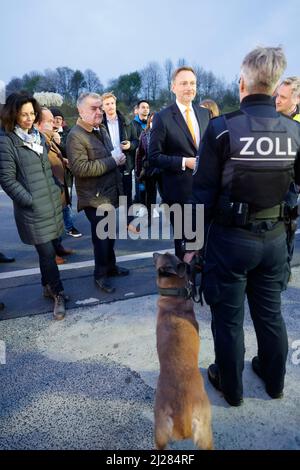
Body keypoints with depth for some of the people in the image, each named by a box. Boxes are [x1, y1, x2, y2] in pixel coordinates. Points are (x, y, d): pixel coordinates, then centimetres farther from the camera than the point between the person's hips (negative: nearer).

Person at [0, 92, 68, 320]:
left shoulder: (38, 136, 13)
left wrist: (57, 190, 11)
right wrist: (30, 201, -14)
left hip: (51, 202, 6)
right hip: (33, 208, -6)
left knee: (46, 250, 14)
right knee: (47, 252, -3)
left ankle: (48, 286, 31)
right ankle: (58, 293, 11)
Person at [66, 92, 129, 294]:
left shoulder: (102, 129, 13)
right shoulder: (76, 136, -15)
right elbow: (80, 168, -25)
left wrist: (119, 158, 1)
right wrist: (112, 161, -22)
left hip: (109, 192, 8)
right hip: (95, 196, -8)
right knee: (101, 236, 3)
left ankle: (110, 266, 35)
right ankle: (100, 274, 21)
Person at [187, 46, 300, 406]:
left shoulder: (221, 128, -13)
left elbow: (203, 193, -12)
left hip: (230, 238, -4)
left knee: (228, 319, 14)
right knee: (270, 313, 22)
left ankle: (231, 387, 35)